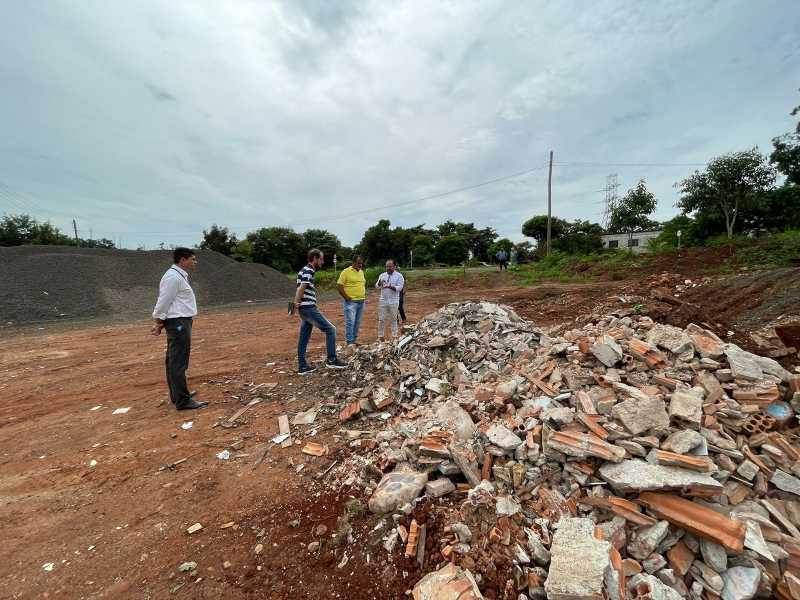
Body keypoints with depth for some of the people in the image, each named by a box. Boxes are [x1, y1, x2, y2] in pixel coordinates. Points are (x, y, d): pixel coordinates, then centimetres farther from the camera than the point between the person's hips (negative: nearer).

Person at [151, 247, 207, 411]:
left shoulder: (180, 276, 15)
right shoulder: (173, 277, -16)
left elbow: (166, 302, 17)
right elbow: (163, 302, -16)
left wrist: (160, 323, 13)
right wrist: (159, 323, -5)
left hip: (180, 323, 10)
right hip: (178, 323, -10)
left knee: (173, 361, 17)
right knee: (178, 363, -6)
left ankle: (177, 394, 28)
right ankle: (183, 401, -1)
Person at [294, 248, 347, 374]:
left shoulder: (306, 270, 20)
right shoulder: (308, 271, -11)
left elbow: (301, 289, 24)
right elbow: (300, 289, -19)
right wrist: (296, 305, -22)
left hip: (306, 309, 10)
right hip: (308, 308, -10)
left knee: (304, 338, 11)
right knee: (330, 329, -5)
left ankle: (302, 366, 17)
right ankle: (331, 360, -2)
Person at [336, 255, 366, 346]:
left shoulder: (361, 272, 15)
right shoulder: (346, 272, -7)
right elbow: (339, 286, -11)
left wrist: (364, 295, 13)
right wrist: (347, 297, -13)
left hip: (361, 301, 7)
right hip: (351, 302, -7)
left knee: (357, 323, 11)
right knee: (350, 322, -7)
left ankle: (354, 340, 21)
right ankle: (349, 342, -1)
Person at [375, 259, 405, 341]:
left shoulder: (399, 276, -1)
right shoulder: (382, 275, 10)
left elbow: (399, 288, -11)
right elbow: (377, 286, 6)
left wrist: (390, 286, -26)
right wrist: (379, 283, -16)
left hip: (393, 302, -3)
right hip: (383, 301, 3)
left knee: (393, 319, 6)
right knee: (381, 319, 5)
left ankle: (394, 336, 16)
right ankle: (381, 336, 16)